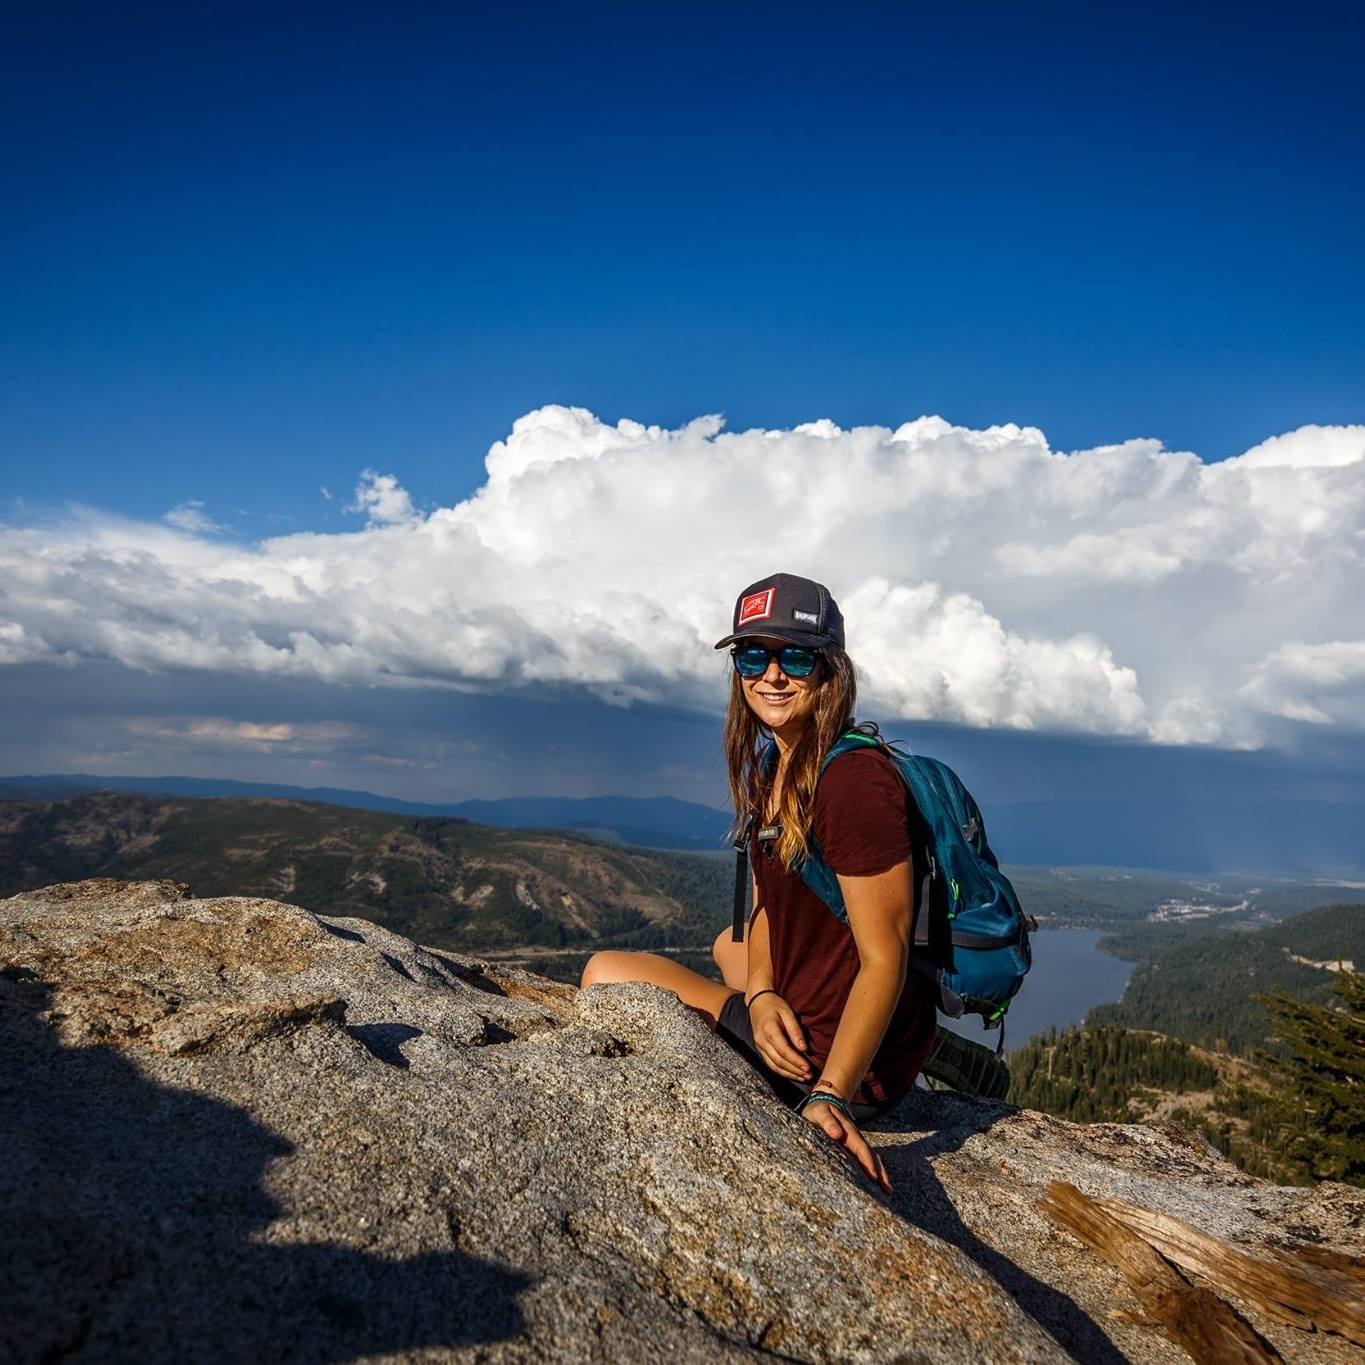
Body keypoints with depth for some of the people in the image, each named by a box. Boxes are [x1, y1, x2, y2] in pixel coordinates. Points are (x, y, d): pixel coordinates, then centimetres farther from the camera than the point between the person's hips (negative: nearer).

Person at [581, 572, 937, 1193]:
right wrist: (762, 995, -9)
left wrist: (830, 1096, -29)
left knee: (605, 971, -1)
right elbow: (767, 909, 9)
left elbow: (885, 959, -25)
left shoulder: (855, 780, -26)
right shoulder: (770, 769, 3)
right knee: (728, 943, 38)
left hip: (845, 1055, -9)